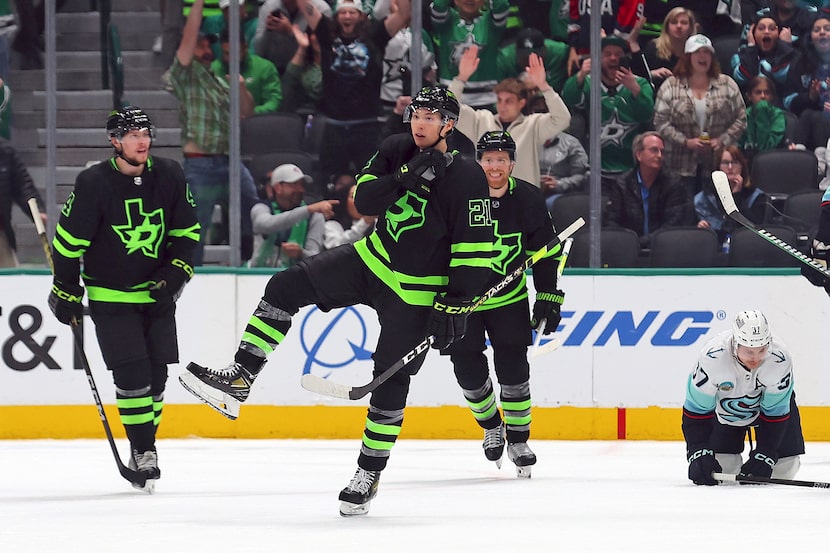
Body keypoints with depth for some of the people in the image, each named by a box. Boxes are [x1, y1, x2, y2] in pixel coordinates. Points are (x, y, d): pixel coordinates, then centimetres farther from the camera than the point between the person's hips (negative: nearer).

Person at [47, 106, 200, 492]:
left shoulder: (169, 177, -4)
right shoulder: (93, 184, -16)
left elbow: (187, 231, 7)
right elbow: (68, 240, -8)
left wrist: (176, 272, -6)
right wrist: (66, 293, -5)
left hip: (157, 292, 4)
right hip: (110, 296, -4)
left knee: (156, 374, 2)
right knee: (132, 374, -12)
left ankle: (146, 441, 18)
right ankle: (143, 451, -5)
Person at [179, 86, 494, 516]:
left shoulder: (467, 178, -19)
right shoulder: (397, 151, -1)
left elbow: (477, 252, -20)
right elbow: (363, 199, -9)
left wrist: (454, 307, -24)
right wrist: (404, 181, -26)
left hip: (415, 292, -6)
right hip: (372, 259, 6)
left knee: (391, 381, -3)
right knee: (286, 287, -8)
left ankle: (369, 474, 11)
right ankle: (238, 383, -8)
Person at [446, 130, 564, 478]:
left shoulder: (527, 199, -9)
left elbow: (547, 251, 3)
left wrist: (549, 297, -1)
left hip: (509, 297, 1)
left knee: (513, 368, -8)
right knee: (469, 370, -2)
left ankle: (518, 439, 6)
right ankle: (491, 427, 25)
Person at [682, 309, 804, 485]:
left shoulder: (780, 360, -34)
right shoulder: (712, 357, -38)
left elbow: (775, 412, -23)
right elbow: (696, 410, -29)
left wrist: (764, 456, -27)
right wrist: (699, 453, -37)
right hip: (725, 404, -1)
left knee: (783, 469, -7)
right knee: (723, 466, -12)